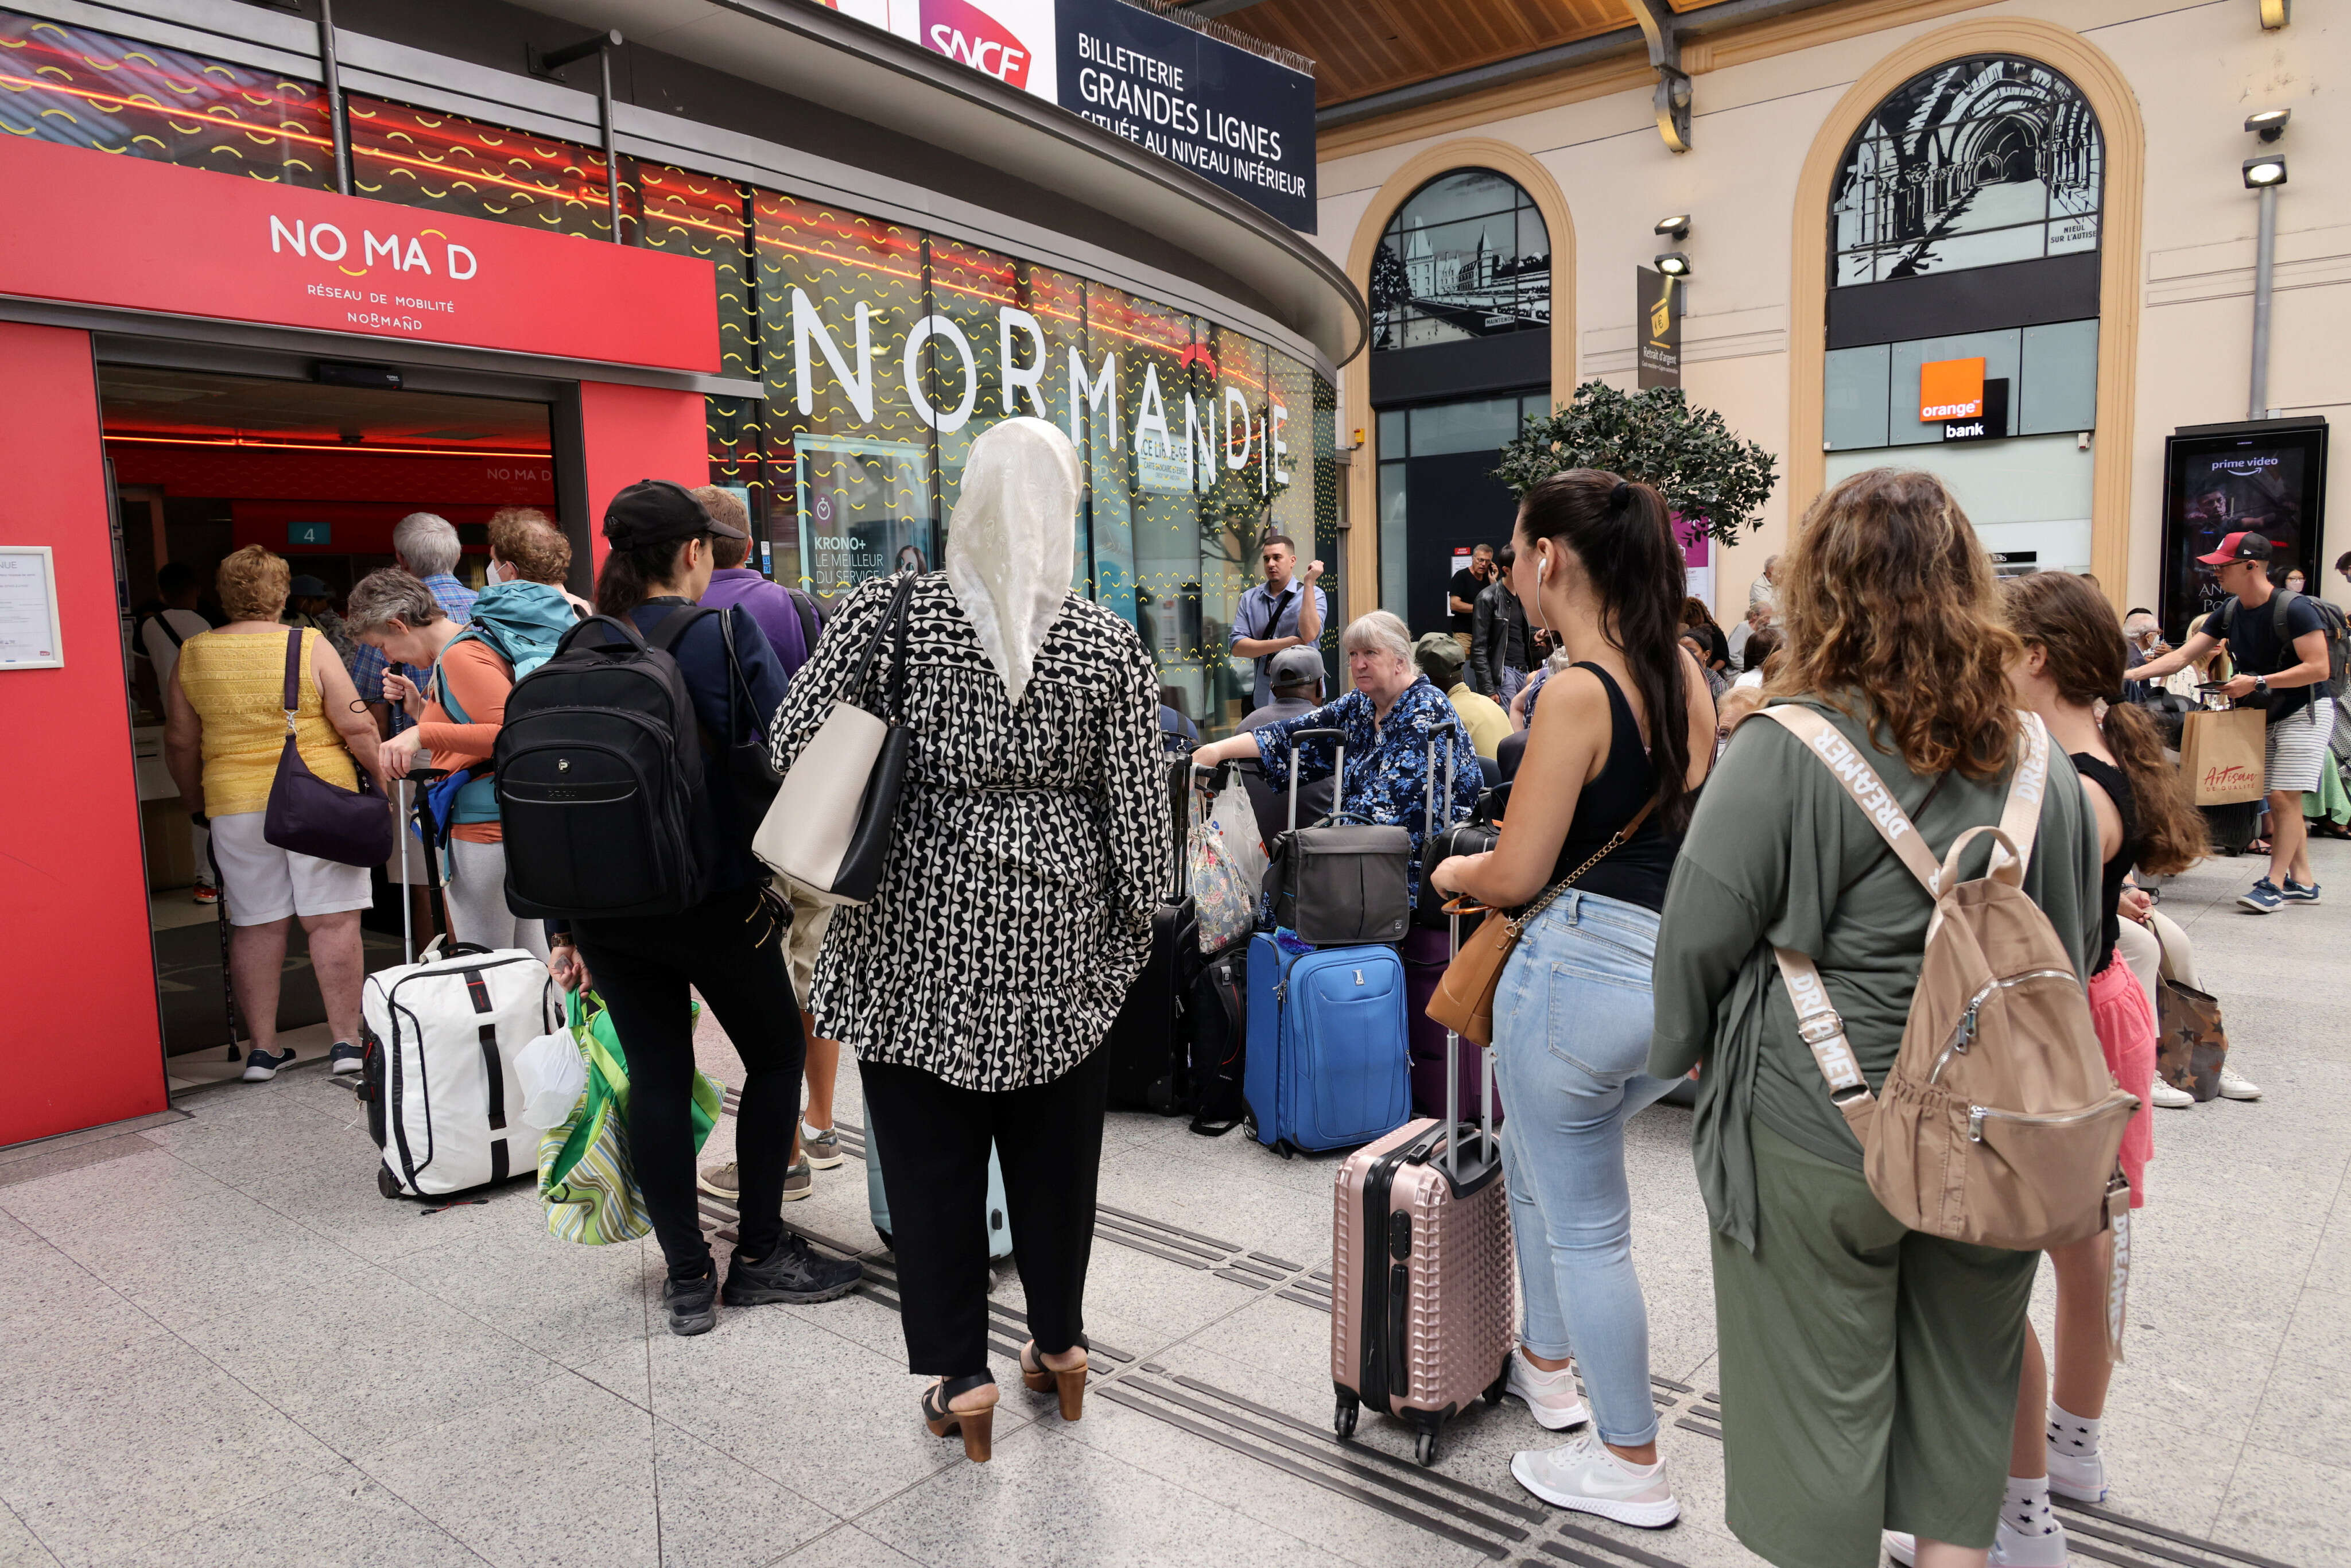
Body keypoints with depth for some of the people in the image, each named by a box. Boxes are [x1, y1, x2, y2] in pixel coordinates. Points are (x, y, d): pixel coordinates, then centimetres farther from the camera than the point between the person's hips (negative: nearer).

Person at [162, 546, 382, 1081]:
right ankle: (346, 1041, 3)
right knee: (332, 920, 1)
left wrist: (196, 798, 24)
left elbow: (180, 743, 10)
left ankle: (262, 1047, 15)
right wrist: (384, 778, 3)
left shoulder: (192, 655, 5)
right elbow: (356, 727, -9)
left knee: (254, 925, 9)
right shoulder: (309, 646, -6)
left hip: (235, 806, 3)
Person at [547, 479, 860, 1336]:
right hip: (717, 900, -4)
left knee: (657, 1076, 12)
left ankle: (688, 1278, 20)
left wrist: (562, 924, 10)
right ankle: (759, 1255, 20)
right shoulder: (726, 635, -10)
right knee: (776, 1056, 14)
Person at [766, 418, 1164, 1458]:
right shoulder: (1106, 644, -7)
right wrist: (1134, 925, 10)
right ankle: (1060, 1342, 34)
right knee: (1055, 1145, 17)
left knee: (930, 1150, 12)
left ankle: (960, 1376, 21)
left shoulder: (883, 616, -9)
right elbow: (1137, 808, -4)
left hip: (920, 924, -1)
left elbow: (793, 747, -7)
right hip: (1058, 933, 1)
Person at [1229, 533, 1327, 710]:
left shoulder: (1313, 595, -1)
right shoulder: (1250, 599, 7)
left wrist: (1309, 583, -17)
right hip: (1263, 696, 3)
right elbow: (1237, 648, -3)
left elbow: (1309, 635, -20)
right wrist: (1284, 644, -13)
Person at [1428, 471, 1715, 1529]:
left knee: (1584, 1224, 10)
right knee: (1536, 1157, 29)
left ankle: (1631, 1465, 26)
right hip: (1681, 975, 9)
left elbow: (1515, 876, -18)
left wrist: (1456, 872, 4)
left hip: (1583, 972, -8)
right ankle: (1548, 1367, 44)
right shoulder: (1686, 674, 7)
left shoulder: (1579, 692, -18)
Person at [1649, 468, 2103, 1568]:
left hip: (1818, 1143, -5)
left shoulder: (1787, 752, -19)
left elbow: (1701, 932, -14)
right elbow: (2070, 949, 9)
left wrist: (1681, 1048, 4)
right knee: (1963, 1389, 22)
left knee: (1824, 1398, 12)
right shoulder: (2038, 763, -1)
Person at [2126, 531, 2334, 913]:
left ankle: (2275, 883, -7)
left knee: (2284, 796, -11)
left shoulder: (2294, 610, -19)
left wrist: (2258, 682, -24)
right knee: (2278, 799, 7)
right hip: (2267, 716, 7)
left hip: (2305, 710, -7)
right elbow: (2181, 656, -1)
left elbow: (2318, 668, -22)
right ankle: (2302, 881, 15)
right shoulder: (2228, 614, 2)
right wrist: (2131, 674, -12)